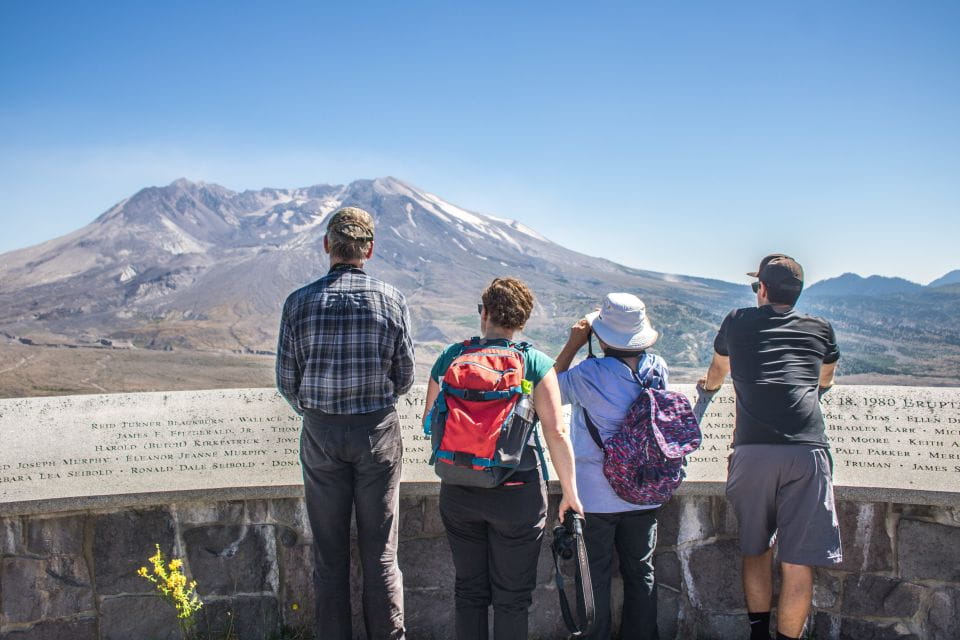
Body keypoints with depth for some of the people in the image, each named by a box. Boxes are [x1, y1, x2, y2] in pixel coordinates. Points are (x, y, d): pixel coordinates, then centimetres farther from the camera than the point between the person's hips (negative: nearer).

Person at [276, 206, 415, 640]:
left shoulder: (299, 302, -6)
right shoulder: (391, 300, -7)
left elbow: (287, 381, -1)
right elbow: (405, 377, 0)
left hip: (320, 433, 0)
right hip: (378, 430, 0)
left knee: (329, 552, 11)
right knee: (380, 551, 9)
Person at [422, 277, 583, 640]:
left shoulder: (450, 357, -1)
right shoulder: (535, 363, -8)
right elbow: (556, 431, -12)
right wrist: (569, 491, -4)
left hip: (458, 490, 3)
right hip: (517, 492, -2)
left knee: (469, 588, 19)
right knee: (512, 595, 12)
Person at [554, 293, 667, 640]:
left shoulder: (588, 375, -21)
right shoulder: (658, 368, -8)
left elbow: (552, 387, -2)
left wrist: (573, 343, -3)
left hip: (595, 497, -4)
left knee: (595, 577, 11)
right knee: (641, 573, 18)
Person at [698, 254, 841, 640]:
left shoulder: (738, 322, 16)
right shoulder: (821, 330, 18)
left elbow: (717, 371, 36)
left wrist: (708, 386, 59)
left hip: (753, 451, 0)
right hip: (808, 451, 0)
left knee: (755, 549, 17)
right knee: (797, 561, 4)